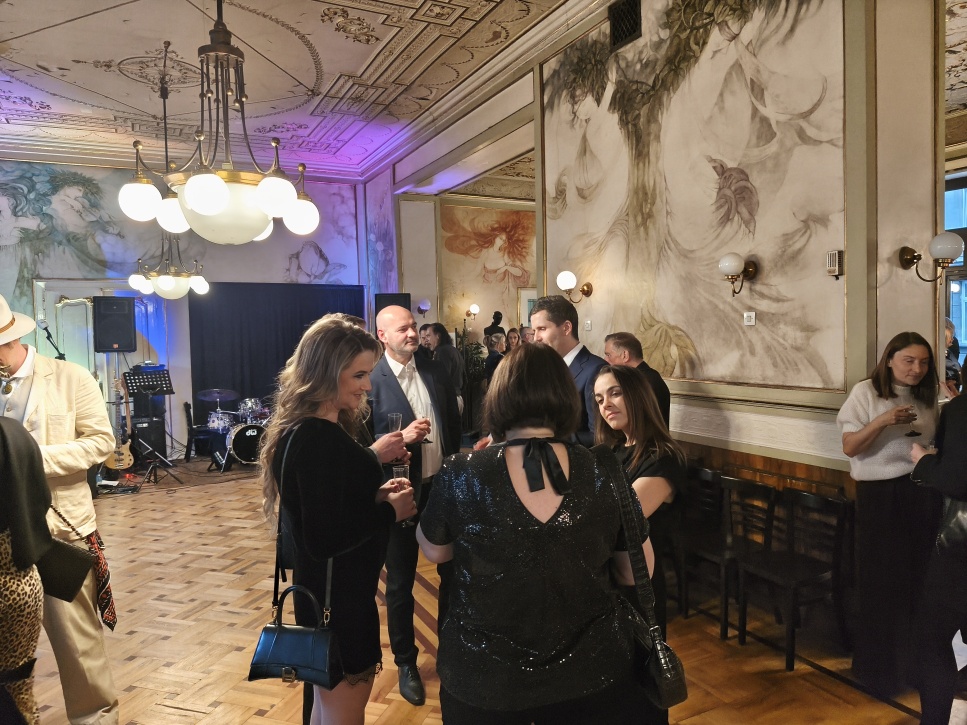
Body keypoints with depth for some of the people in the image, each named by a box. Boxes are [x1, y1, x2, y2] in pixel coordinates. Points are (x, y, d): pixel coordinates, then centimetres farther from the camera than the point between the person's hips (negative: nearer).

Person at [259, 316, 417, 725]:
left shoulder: (311, 430, 5)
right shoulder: (317, 440, -26)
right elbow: (324, 539, -28)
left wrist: (376, 495, -2)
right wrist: (390, 511, -18)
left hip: (330, 591, 10)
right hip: (336, 597, -10)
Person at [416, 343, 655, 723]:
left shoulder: (461, 475, -17)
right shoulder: (606, 473, -13)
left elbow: (434, 551, 1)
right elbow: (637, 574, -1)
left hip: (484, 678, 1)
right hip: (592, 672, 0)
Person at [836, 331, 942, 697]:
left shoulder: (926, 398, 11)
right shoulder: (866, 392, -5)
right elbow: (849, 447, -11)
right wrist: (882, 421, -23)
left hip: (923, 494, 5)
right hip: (881, 494, -4)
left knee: (920, 579, 6)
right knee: (883, 584, 2)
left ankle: (915, 662, 23)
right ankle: (880, 669, 17)